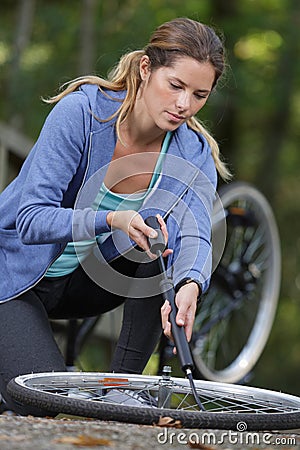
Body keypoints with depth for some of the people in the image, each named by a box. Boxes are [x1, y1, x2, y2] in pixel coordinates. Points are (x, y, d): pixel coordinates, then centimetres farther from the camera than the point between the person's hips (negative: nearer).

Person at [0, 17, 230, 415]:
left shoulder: (195, 153, -12)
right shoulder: (80, 111, -26)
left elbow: (194, 233, -29)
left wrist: (189, 286, -53)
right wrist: (112, 219, -47)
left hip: (85, 279, 5)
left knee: (165, 237, -24)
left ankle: (124, 383, -11)